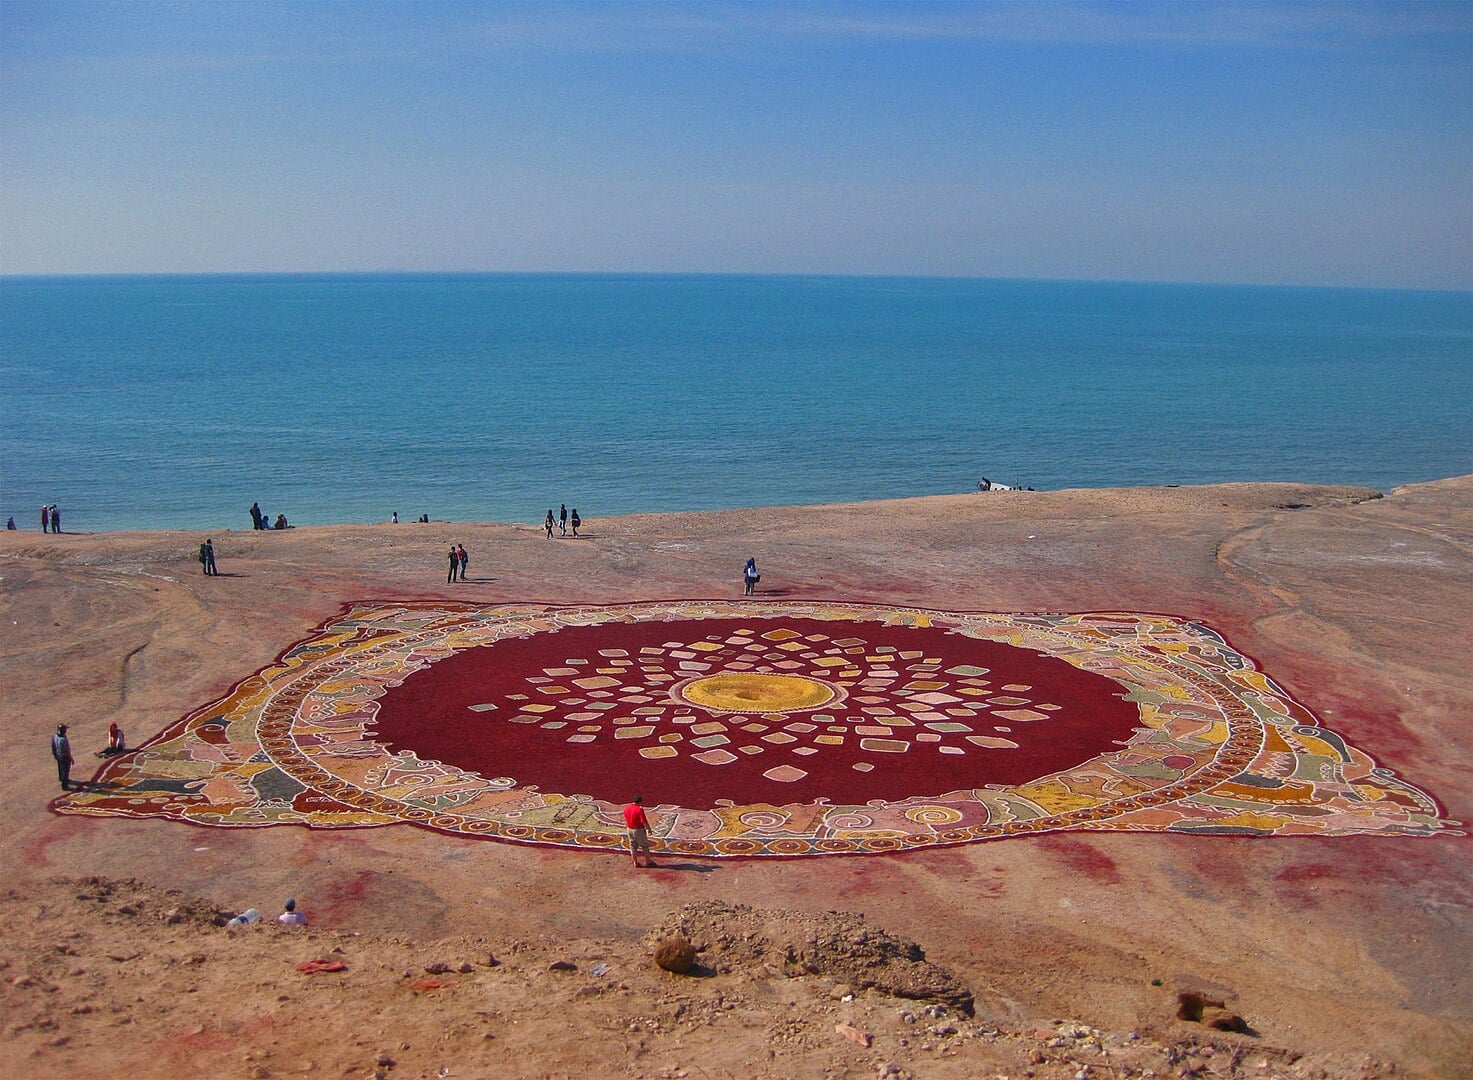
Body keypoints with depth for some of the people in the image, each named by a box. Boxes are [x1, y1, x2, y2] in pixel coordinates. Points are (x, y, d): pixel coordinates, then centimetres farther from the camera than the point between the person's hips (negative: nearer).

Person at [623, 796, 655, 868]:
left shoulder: (626, 809, -1)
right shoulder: (639, 809, -21)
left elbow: (626, 820, 9)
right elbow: (644, 821, -20)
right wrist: (648, 829, -7)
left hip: (630, 829, 6)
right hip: (639, 830, -6)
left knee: (633, 846, 14)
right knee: (645, 846, 9)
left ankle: (635, 862, 20)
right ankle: (648, 861, 17)